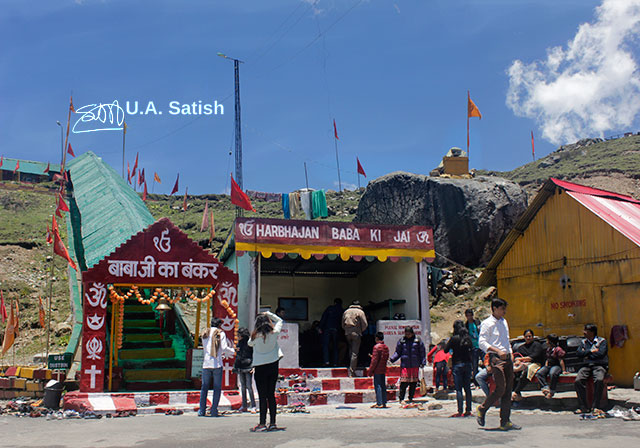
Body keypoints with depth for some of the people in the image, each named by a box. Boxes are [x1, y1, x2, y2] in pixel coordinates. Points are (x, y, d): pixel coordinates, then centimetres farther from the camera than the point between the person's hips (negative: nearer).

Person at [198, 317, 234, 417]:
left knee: (204, 387, 10)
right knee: (217, 388, 3)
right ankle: (214, 411, -1)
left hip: (206, 363, 4)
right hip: (217, 364, -4)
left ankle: (202, 410, 7)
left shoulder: (205, 334, 13)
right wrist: (232, 351, 12)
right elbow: (224, 348, -9)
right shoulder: (220, 333, -1)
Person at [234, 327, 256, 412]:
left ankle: (253, 406, -2)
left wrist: (253, 366, -17)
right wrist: (235, 366, 18)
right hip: (240, 368, 7)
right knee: (243, 387, 10)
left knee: (249, 386, -8)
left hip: (248, 367, -7)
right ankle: (244, 406, 16)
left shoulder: (249, 343, -8)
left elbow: (254, 354, -10)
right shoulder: (239, 343, 14)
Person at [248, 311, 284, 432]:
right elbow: (280, 321, 14)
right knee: (271, 395, 10)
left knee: (262, 396, -1)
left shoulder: (256, 336, -13)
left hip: (260, 367, -3)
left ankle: (262, 424, 1)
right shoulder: (274, 333, -5)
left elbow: (250, 343, 9)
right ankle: (272, 423, 12)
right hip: (273, 366, 3)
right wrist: (268, 314, 13)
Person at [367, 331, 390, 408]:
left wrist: (370, 371, -10)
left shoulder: (376, 347, -13)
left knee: (377, 386, -5)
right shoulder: (386, 347, 11)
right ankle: (384, 403, 13)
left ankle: (379, 403, -6)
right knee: (383, 386, 11)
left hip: (377, 370, -8)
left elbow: (374, 360, -15)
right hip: (383, 370, 8)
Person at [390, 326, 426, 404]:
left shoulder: (417, 341, 4)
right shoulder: (401, 341, 4)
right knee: (404, 382, -8)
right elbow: (398, 352, 8)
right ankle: (401, 399, 2)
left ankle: (411, 398, 19)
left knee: (413, 382, 6)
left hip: (415, 365, 1)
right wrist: (392, 359, -7)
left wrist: (423, 362, 4)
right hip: (405, 365, -1)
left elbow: (422, 352, 10)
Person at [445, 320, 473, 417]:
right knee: (467, 388, 10)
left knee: (459, 389, -2)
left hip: (457, 364, -4)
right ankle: (468, 410, 12)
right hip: (468, 364, 5)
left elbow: (446, 350, -6)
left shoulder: (454, 338, -12)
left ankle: (460, 411, -4)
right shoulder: (468, 338, 2)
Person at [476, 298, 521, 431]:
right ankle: (482, 410, 7)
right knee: (500, 388, -14)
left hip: (507, 358, 8)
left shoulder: (504, 322, 19)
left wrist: (510, 353, 14)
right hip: (496, 359, -7)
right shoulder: (487, 323, -5)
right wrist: (498, 351, -21)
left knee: (508, 390, 4)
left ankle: (505, 422, 8)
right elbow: (482, 342, -12)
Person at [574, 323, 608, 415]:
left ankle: (596, 407, -25)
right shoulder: (583, 342, 21)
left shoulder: (602, 341, 8)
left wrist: (586, 353, 2)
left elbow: (601, 354, -7)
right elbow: (578, 353, 6)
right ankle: (584, 407, -20)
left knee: (599, 380, -35)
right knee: (578, 381, -25)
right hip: (586, 365, 3)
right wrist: (591, 351, -4)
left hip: (599, 365, -3)